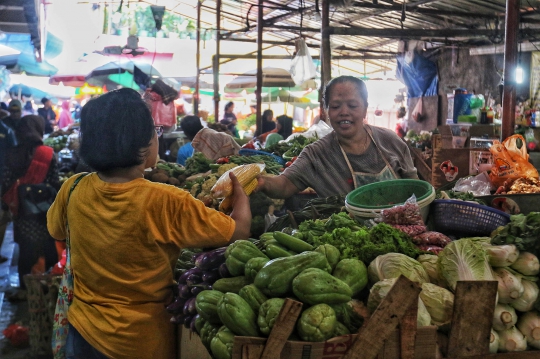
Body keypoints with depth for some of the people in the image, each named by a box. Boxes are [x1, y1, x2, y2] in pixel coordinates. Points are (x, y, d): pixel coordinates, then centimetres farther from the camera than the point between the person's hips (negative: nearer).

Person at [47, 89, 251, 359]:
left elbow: (56, 231, 9)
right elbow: (239, 231, -14)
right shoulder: (167, 203, -26)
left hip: (82, 332, 4)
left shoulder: (73, 191, -14)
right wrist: (239, 189, 4)